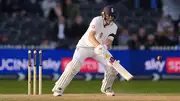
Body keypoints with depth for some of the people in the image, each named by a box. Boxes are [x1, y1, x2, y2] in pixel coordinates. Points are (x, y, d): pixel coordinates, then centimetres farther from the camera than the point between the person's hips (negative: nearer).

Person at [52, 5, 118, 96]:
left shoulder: (114, 27, -5)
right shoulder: (97, 20, -22)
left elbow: (108, 42, -15)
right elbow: (90, 37, -36)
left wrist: (104, 48, -39)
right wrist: (99, 46, -54)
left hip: (98, 48, 6)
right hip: (85, 47, -5)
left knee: (112, 66, -7)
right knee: (74, 66, -27)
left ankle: (106, 88, 19)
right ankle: (58, 89, -21)